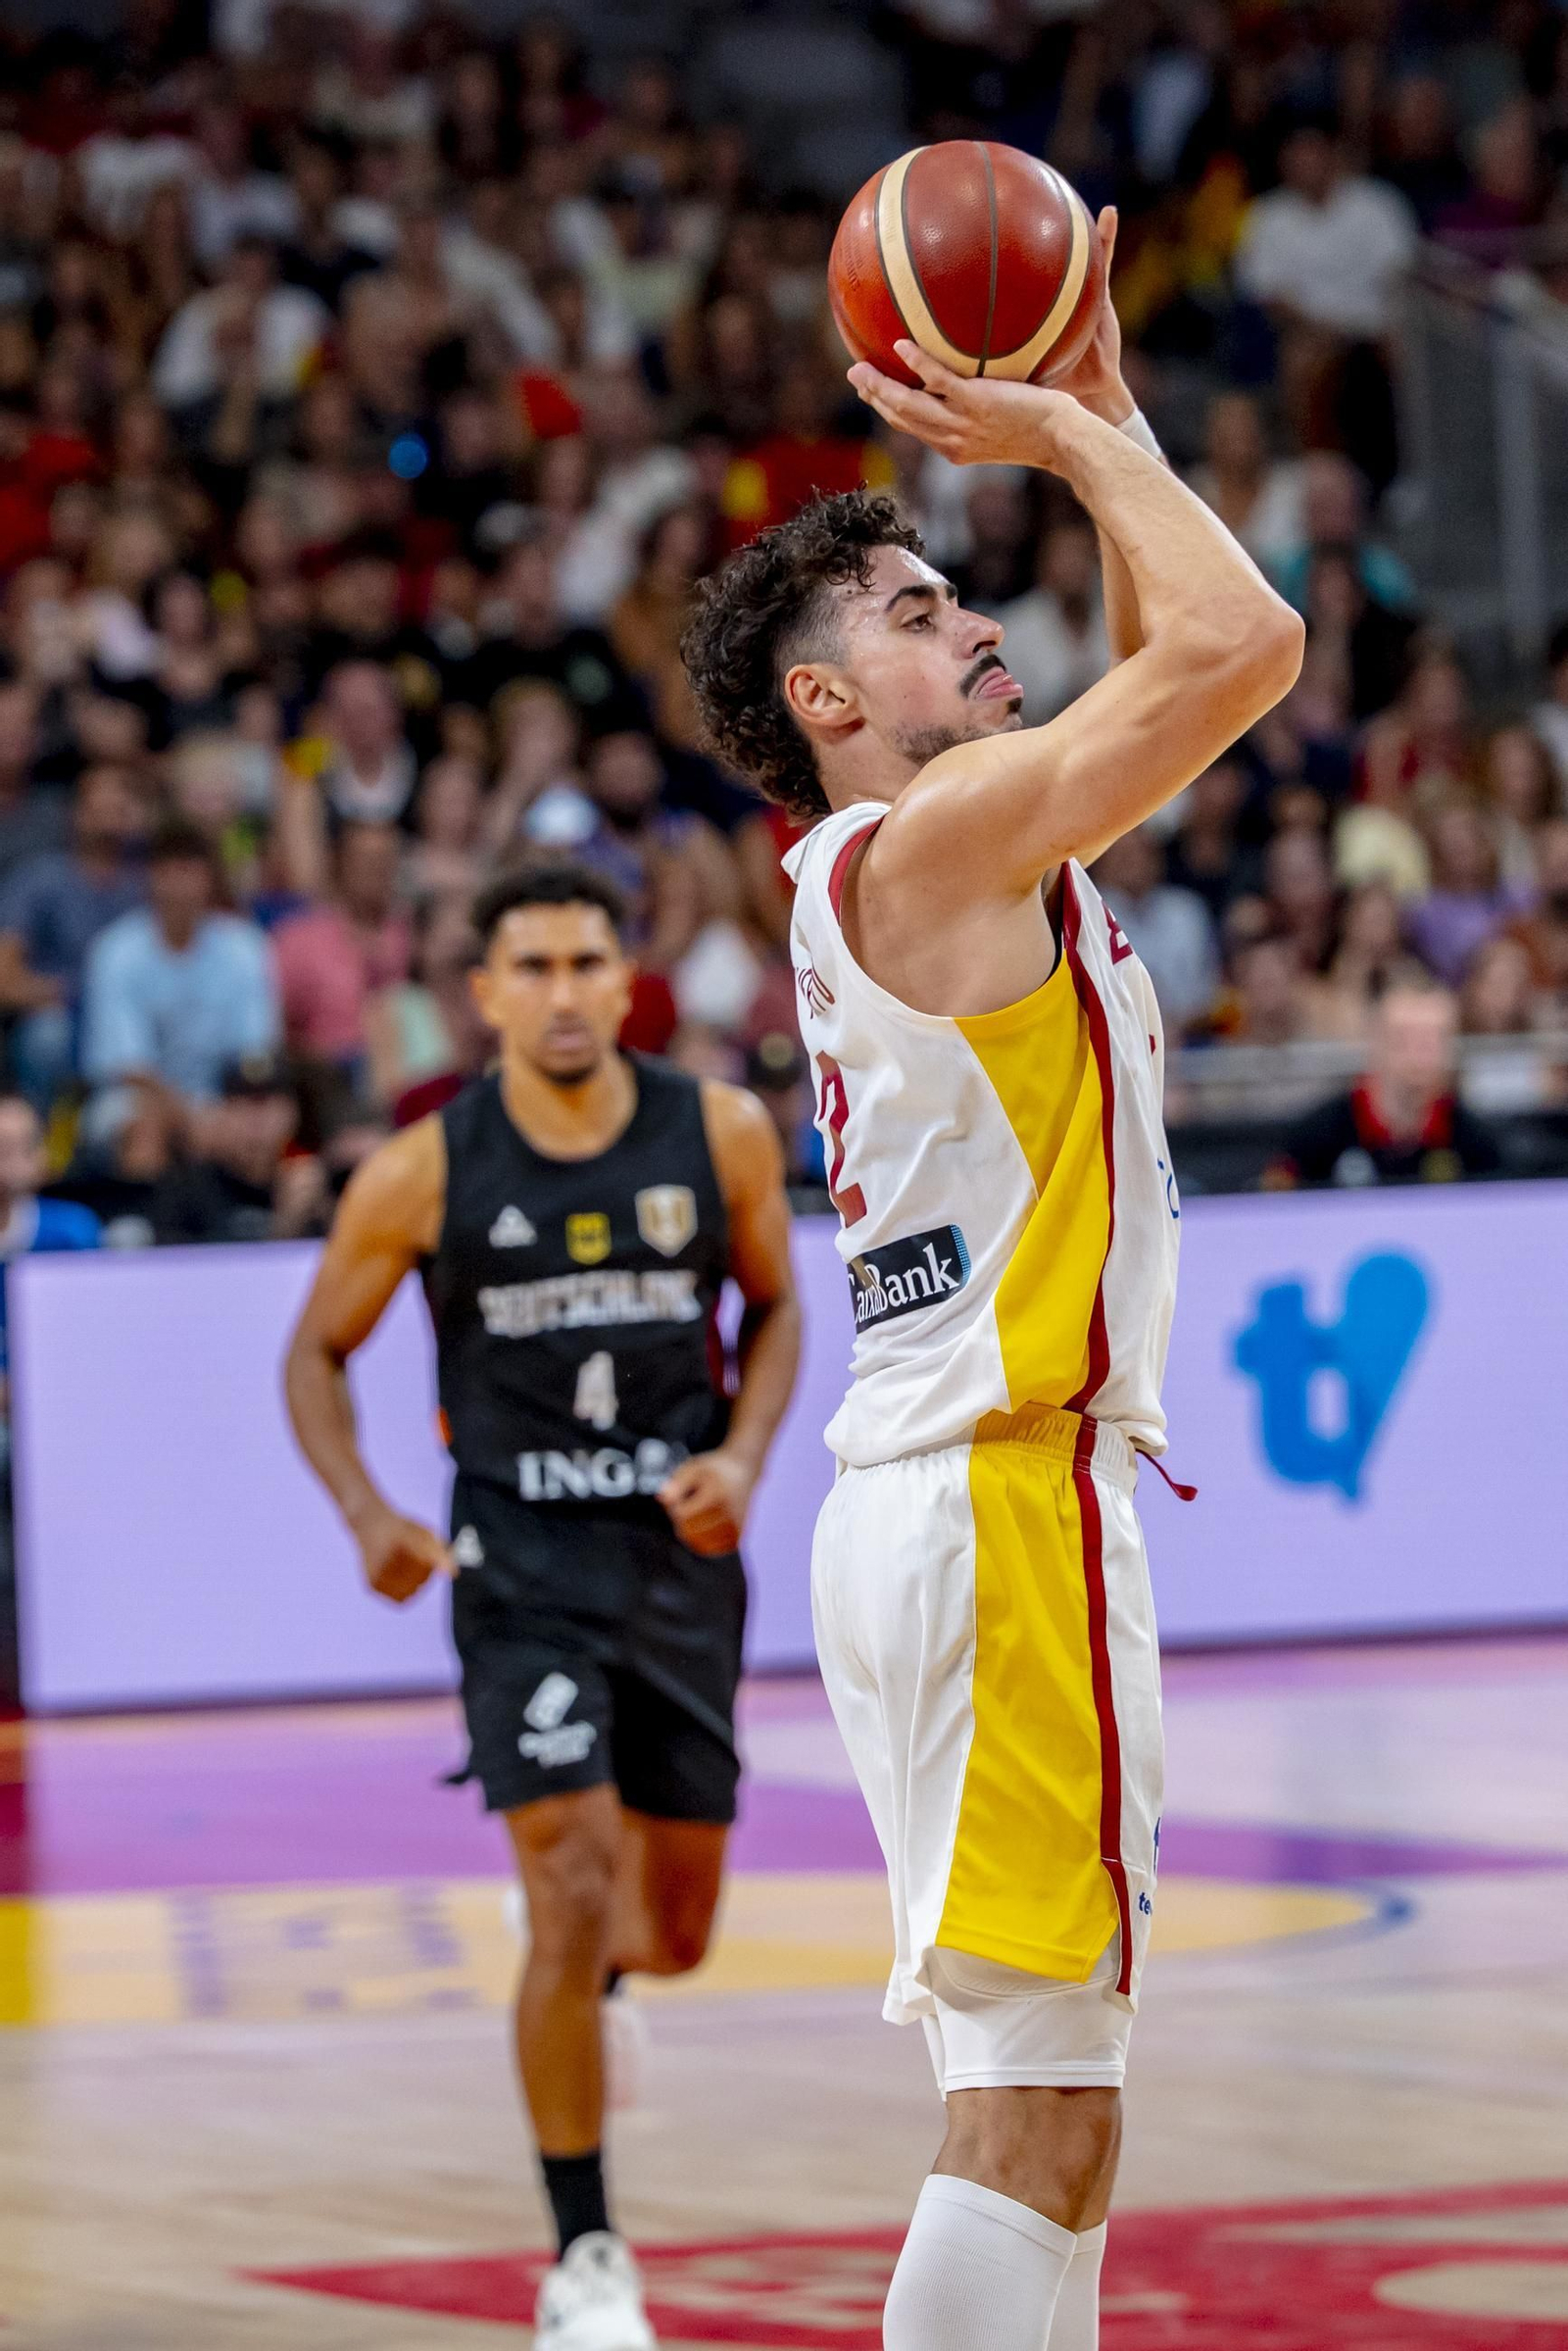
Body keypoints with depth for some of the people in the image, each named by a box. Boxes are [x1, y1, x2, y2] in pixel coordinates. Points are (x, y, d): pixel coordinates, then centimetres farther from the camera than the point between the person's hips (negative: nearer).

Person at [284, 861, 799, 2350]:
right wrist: (367, 1518, -14)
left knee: (672, 1934, 11)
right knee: (571, 1901, -15)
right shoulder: (423, 1174, -10)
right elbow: (317, 1353, 1)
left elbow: (775, 1305, 10)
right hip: (521, 1558, -3)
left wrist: (742, 1458, -7)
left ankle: (582, 1944, 50)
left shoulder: (721, 1134, -5)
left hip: (681, 1552, 3)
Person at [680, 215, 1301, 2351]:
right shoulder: (925, 843, -9)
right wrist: (1079, 441, -3)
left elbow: (1180, 674, 32)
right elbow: (1244, 647, -17)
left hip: (950, 1504, 10)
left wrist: (1099, 419, 23)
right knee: (1040, 2111, -14)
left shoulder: (923, 858, 19)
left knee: (1036, 2100, 11)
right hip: (1004, 1506, -10)